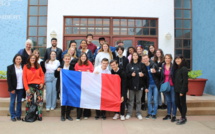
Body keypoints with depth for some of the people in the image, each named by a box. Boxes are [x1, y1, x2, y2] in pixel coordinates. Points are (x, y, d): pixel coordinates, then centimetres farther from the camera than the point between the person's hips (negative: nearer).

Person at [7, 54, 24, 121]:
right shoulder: (10, 67, -1)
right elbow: (8, 79, -4)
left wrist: (25, 87, -2)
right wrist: (11, 89, -9)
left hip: (21, 88, 2)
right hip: (13, 88, -2)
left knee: (19, 101, 10)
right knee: (12, 102, 4)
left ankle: (18, 115, 20)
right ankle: (13, 116, 15)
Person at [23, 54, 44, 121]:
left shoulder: (38, 66, 9)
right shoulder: (26, 67, 2)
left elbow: (42, 75, 11)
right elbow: (24, 78, -1)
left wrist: (42, 82, -5)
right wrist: (26, 88, -8)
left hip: (39, 85, 2)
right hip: (30, 86, -2)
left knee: (40, 100, 3)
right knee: (29, 101, -3)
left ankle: (39, 115, 10)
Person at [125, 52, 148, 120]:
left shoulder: (142, 65, 5)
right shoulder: (129, 65, 6)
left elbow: (146, 74, 2)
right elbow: (126, 74, 2)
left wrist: (143, 74, -18)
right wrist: (131, 75, -15)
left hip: (139, 84, 0)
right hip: (131, 84, 0)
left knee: (138, 100, 8)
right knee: (131, 100, 6)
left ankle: (138, 113, 19)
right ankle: (129, 113, 14)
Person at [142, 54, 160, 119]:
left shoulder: (154, 65, -5)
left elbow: (159, 74, -2)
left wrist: (155, 72, -23)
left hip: (155, 85, -2)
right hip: (149, 85, 2)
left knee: (155, 100, 1)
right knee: (149, 100, 4)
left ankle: (154, 113, 14)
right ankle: (149, 113, 18)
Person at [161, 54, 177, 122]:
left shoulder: (173, 66, -8)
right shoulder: (163, 67, 7)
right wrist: (161, 84, 7)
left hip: (172, 85, -4)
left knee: (173, 101, 1)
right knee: (168, 101, 13)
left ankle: (174, 115, 10)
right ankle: (168, 114, 22)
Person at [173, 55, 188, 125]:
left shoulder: (184, 69, -12)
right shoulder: (176, 68, 12)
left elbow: (185, 81, -15)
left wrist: (182, 91, -17)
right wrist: (175, 87, 5)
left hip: (182, 89, -8)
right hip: (176, 89, 8)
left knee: (183, 103, 3)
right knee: (177, 103, 12)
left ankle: (183, 118, 15)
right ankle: (183, 116, 28)